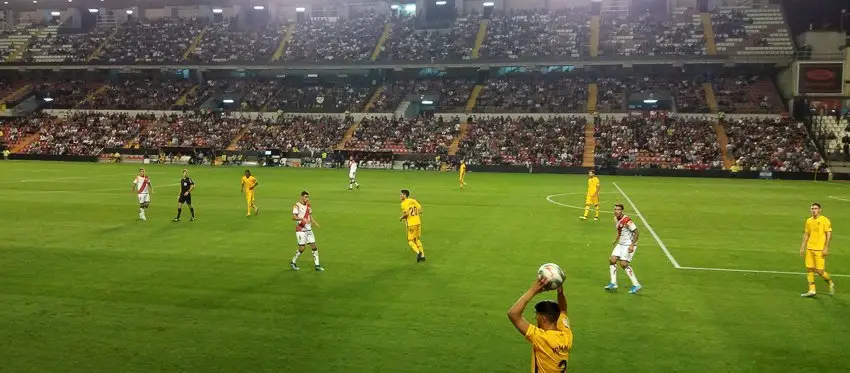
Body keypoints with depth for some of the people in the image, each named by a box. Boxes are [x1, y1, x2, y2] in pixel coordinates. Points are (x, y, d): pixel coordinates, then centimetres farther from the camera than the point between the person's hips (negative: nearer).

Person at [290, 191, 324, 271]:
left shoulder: (308, 205, 12)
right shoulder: (297, 206, -12)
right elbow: (293, 217, -23)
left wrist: (315, 223, 4)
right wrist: (302, 219, -38)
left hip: (308, 229, 7)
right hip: (300, 230, -7)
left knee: (314, 246, 2)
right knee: (302, 248, -6)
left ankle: (317, 265, 7)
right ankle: (293, 262, 17)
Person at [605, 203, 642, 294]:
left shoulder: (627, 221, -21)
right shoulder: (616, 219, 5)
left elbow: (636, 233, -19)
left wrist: (632, 245, -26)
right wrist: (616, 240, 21)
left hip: (629, 245, -8)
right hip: (621, 244, 8)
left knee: (623, 263, -14)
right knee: (612, 260, -2)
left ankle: (636, 285, -4)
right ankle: (613, 283, 7)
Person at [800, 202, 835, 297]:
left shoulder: (825, 220, -6)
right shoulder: (809, 221, 11)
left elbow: (829, 235, -8)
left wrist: (826, 248, -15)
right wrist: (802, 247, 12)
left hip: (820, 249, -6)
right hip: (809, 249, 6)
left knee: (819, 271, -6)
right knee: (809, 269, 2)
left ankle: (831, 284, 20)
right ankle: (812, 290, 8)